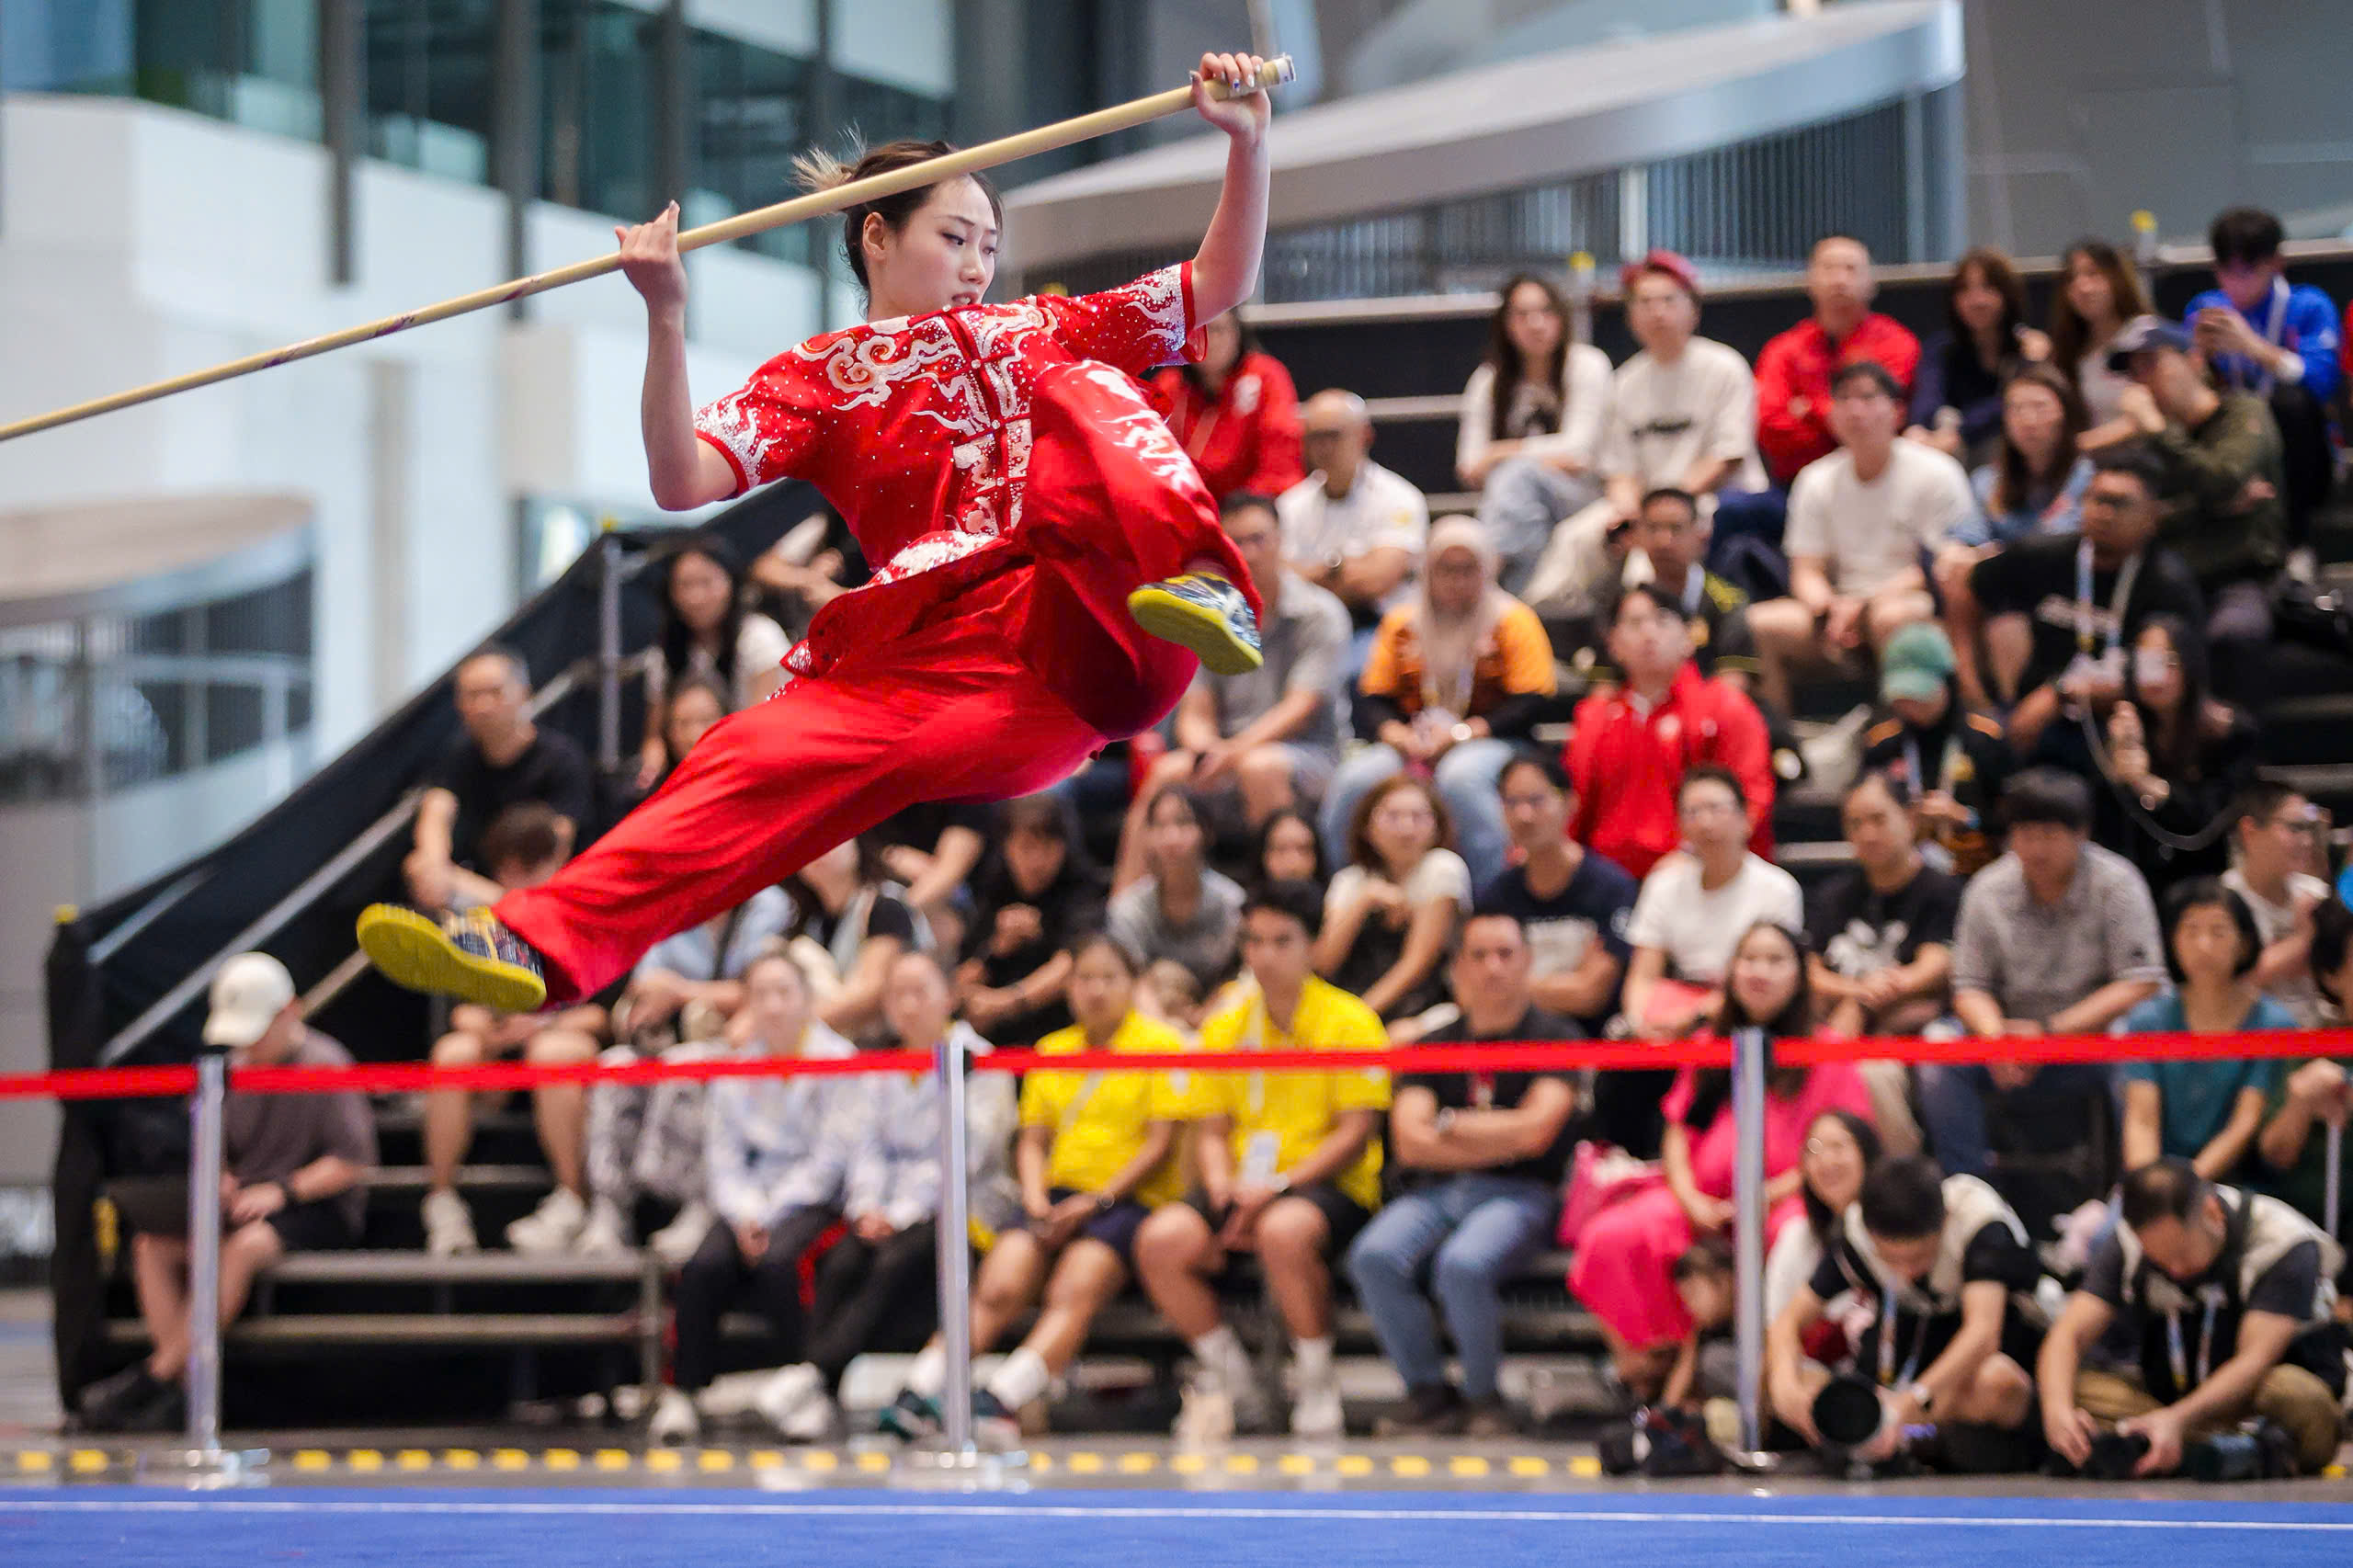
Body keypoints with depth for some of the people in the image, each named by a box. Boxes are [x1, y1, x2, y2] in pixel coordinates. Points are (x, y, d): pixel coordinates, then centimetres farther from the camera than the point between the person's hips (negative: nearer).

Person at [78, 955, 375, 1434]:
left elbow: (353, 1161, -13)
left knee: (243, 1246, -37)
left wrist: (282, 1191, -21)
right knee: (152, 1244, -18)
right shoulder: (235, 1067, 11)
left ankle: (153, 1376, -32)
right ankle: (173, 1393, -26)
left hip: (318, 1209, -7)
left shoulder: (326, 1065, -8)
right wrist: (218, 1179, -6)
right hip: (242, 1204, 7)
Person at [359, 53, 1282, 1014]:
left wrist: (1247, 141, 11)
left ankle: (1204, 588, -48)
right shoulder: (818, 380, 20)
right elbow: (683, 483, 3)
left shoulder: (1035, 332, 29)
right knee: (770, 750, -25)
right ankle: (545, 942, -40)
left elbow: (1220, 284, 25)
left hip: (1102, 633, 0)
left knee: (1077, 393, -20)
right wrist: (666, 318, -8)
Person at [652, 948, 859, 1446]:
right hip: (749, 1200, 4)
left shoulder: (837, 1058, -1)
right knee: (704, 1265, -25)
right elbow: (722, 1154, 9)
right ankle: (682, 1395, -20)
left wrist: (772, 1215, -12)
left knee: (777, 1260, -34)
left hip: (814, 1200, -4)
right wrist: (744, 1214, -10)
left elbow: (832, 1155, -7)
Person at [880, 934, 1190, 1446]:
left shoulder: (1161, 1046, 3)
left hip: (1130, 1199, -4)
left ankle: (1000, 1402, -49)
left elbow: (1162, 1145, -3)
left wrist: (1096, 1202, -11)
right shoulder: (1052, 1049, 19)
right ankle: (919, 1392, -35)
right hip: (1060, 1196, 4)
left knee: (1073, 1295, -31)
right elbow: (1033, 1139, 17)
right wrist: (1035, 1197, -3)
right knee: (996, 1290, -22)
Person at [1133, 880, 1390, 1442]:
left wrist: (1277, 1187, -18)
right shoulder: (1224, 1029, 14)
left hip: (1331, 1187, -5)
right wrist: (1223, 1190, -9)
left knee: (1284, 1233, -40)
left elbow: (1356, 1136, -7)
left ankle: (1317, 1386, -19)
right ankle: (1229, 1381, -4)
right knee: (1160, 1241, -24)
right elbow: (1210, 1133, 13)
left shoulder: (1351, 1022, -1)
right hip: (1242, 1190, 5)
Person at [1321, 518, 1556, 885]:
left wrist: (1463, 733, -16)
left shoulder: (1512, 621, 5)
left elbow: (1530, 706, -4)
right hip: (1411, 748, 3)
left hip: (1489, 744, -3)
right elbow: (1370, 701, 12)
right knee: (1354, 780, -28)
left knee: (1461, 777, -40)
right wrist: (1396, 734, -11)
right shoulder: (1402, 623, 15)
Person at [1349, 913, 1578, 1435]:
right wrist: (1501, 1140, -2)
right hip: (1437, 1192, 4)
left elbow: (1535, 1131, -6)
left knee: (1462, 1264, -36)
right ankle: (1428, 1392, -14)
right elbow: (1410, 1143, 4)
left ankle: (1484, 1395, -12)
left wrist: (1448, 1125, 3)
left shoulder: (1554, 1036, 7)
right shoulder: (1433, 1045, 16)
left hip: (1516, 1194, -4)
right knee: (1374, 1256, -28)